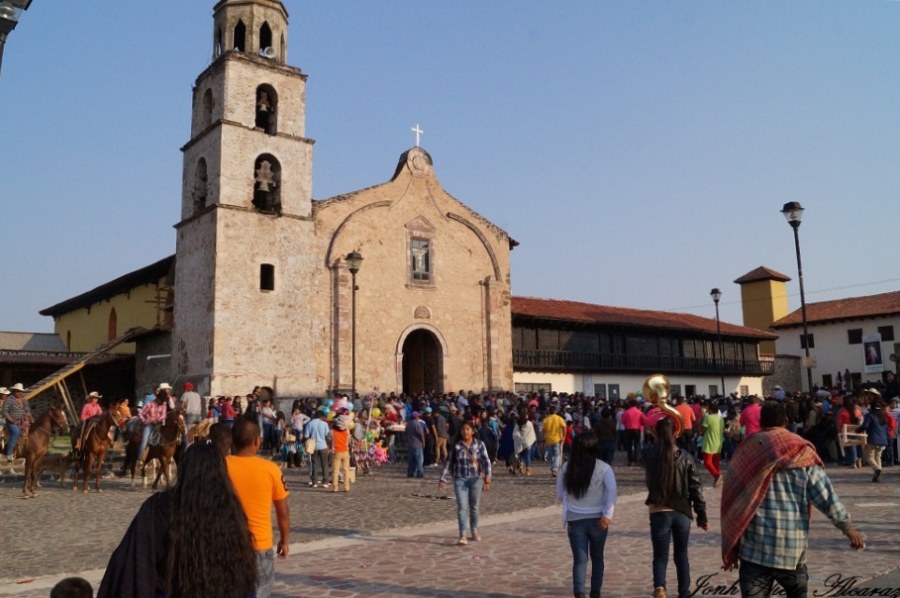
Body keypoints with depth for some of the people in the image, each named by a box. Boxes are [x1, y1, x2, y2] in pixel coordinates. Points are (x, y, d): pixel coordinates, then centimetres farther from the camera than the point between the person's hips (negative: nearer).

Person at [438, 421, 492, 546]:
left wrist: (487, 476, -19)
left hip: (476, 479, 0)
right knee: (462, 507, -9)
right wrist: (443, 480, 2)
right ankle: (462, 536, -11)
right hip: (460, 479, 0)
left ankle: (474, 532, 31)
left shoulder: (480, 445, -1)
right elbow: (449, 463, 4)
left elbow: (486, 461, -6)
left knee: (474, 507, 13)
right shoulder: (456, 446, 1)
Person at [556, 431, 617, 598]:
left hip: (575, 520, 1)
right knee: (597, 558, 18)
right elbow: (612, 491, -18)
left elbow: (560, 494, 8)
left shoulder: (567, 468, -1)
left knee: (579, 559, 4)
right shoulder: (603, 468, -7)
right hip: (597, 519, 0)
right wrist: (608, 515, -19)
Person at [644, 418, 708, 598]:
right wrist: (702, 515, 3)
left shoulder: (649, 453, -7)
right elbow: (696, 488, -2)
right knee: (681, 556, 18)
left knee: (660, 556, 4)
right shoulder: (685, 457, -4)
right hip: (682, 512, 2)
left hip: (659, 512, -1)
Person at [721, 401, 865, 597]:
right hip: (792, 544, 1)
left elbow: (731, 497, 3)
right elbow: (825, 495, -1)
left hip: (755, 544, -1)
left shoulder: (747, 450, 2)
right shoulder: (801, 451, 1)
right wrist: (848, 528, 12)